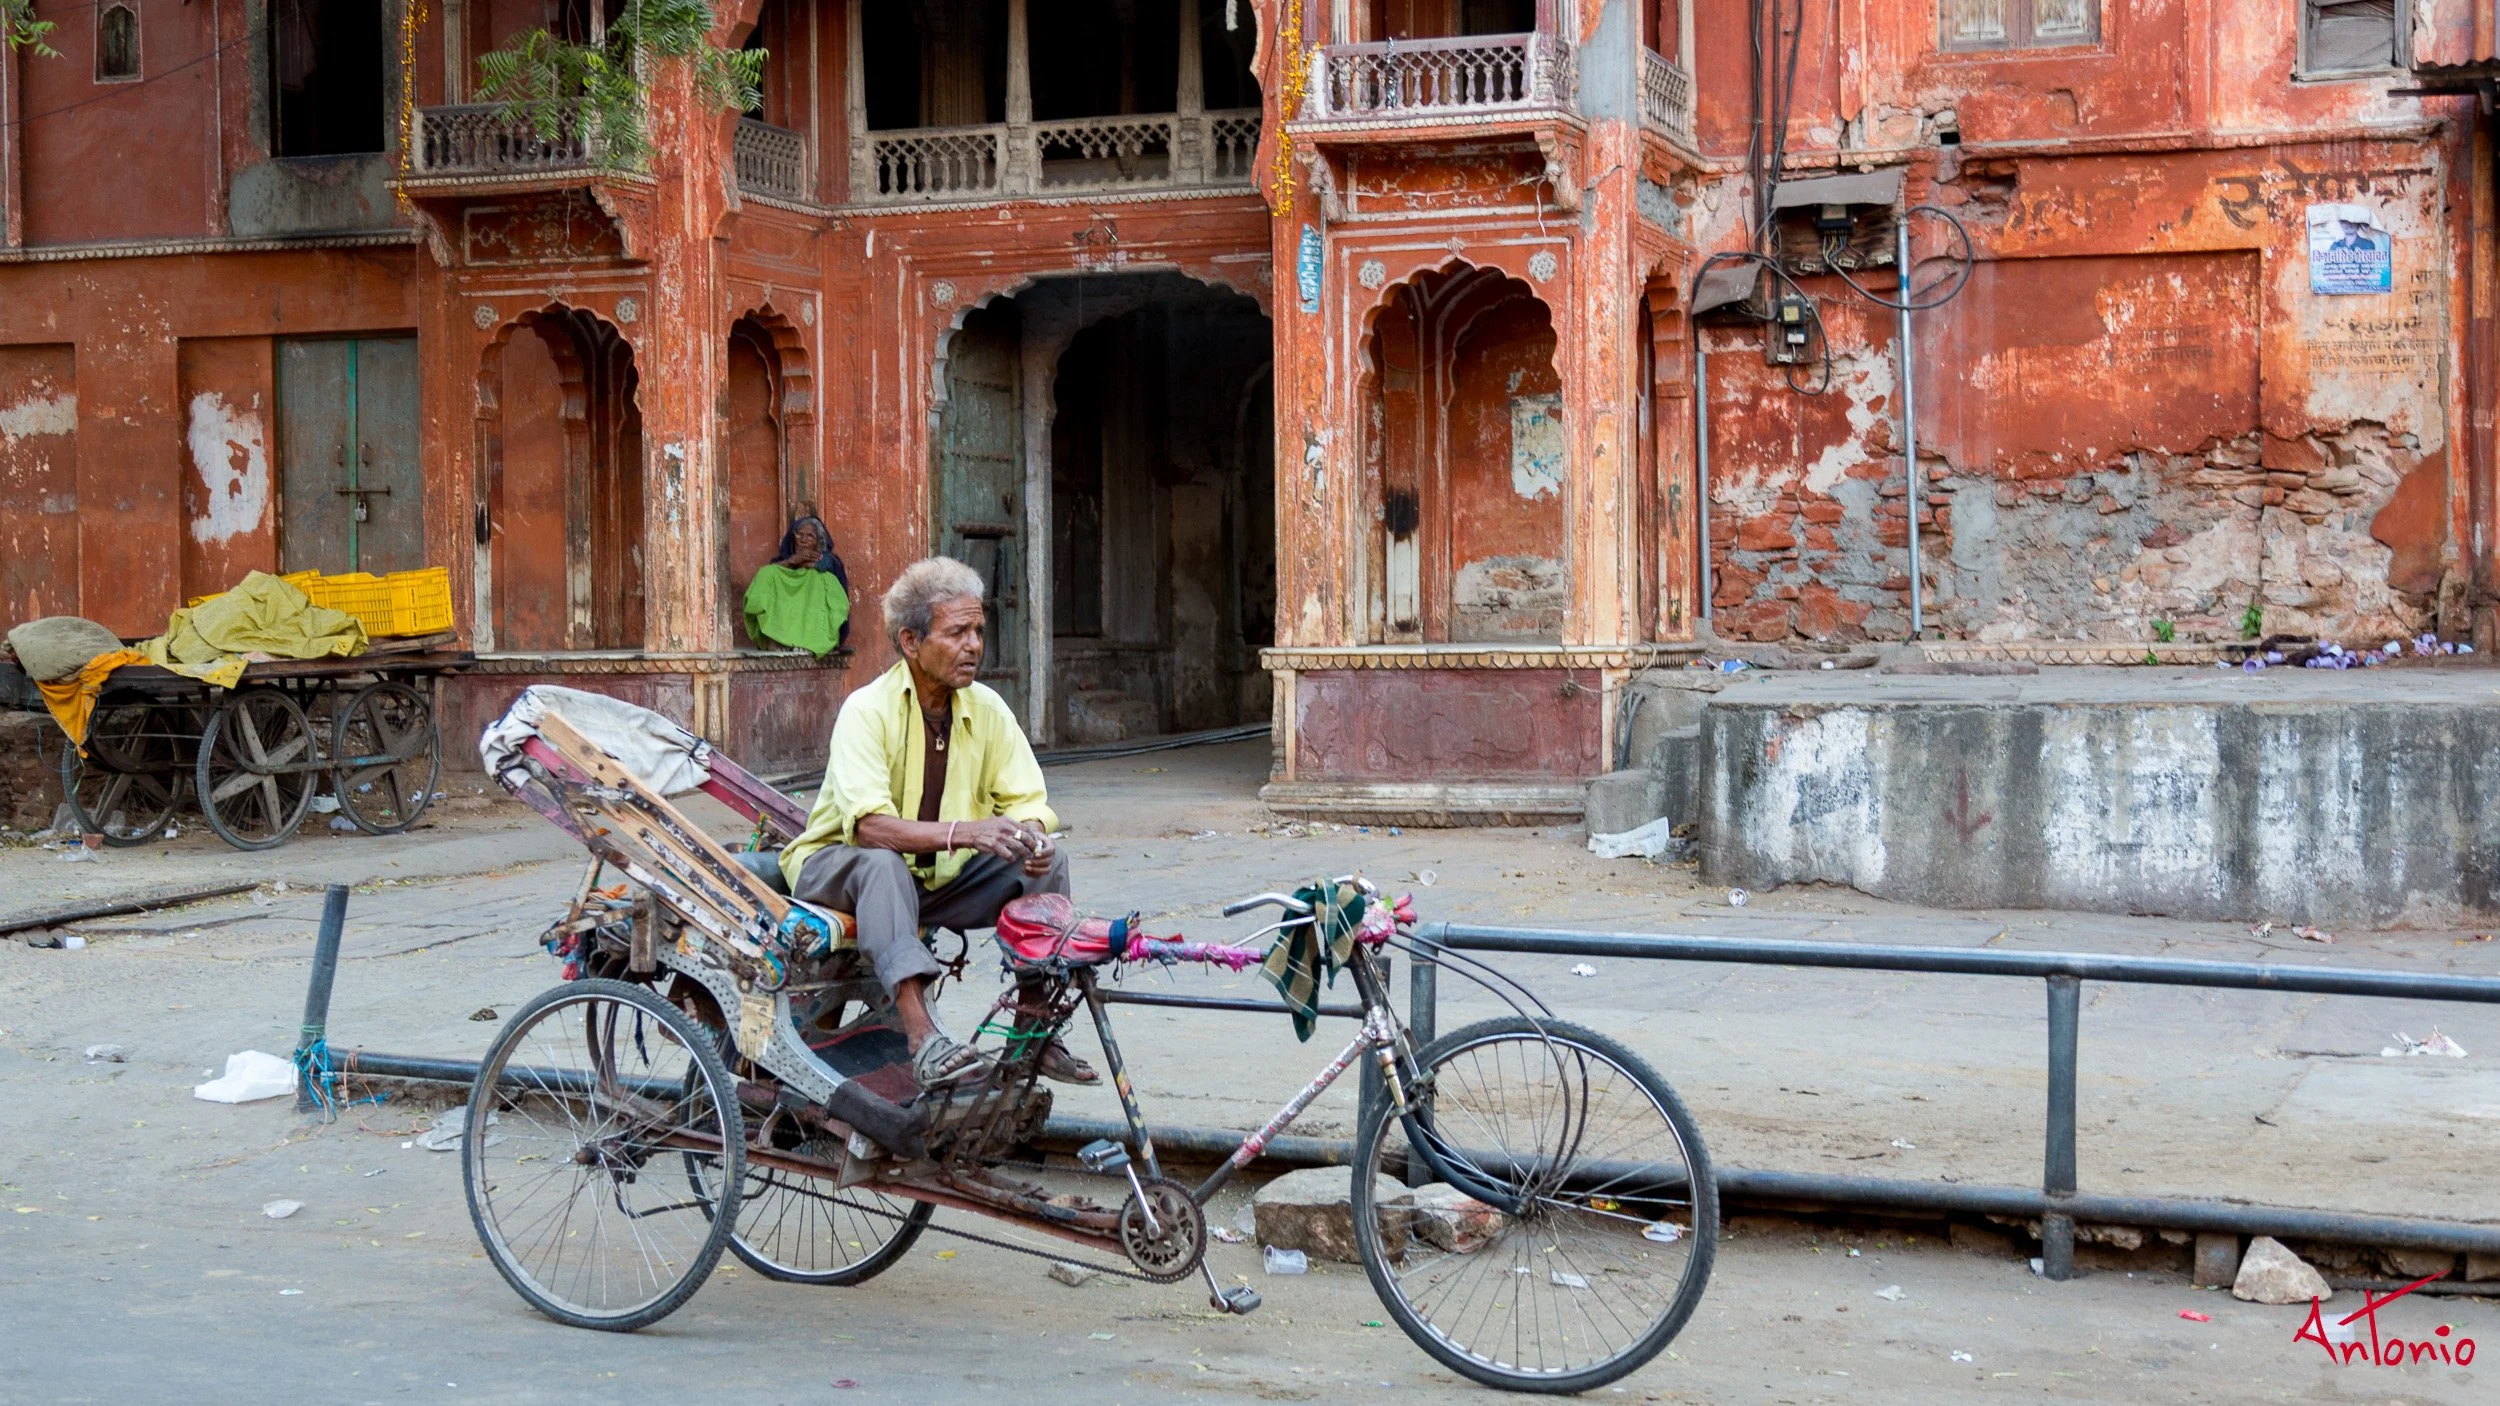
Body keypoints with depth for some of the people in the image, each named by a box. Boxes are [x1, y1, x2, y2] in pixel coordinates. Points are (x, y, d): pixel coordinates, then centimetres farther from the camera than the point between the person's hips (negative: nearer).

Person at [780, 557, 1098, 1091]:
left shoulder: (987, 708, -4)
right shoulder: (868, 710, -20)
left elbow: (1029, 803, -3)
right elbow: (868, 825, -33)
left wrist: (1031, 837, -28)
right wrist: (962, 832, -45)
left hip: (941, 880, 5)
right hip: (838, 867, -5)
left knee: (1049, 859, -14)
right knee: (881, 863, -38)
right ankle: (922, 1039, -48)